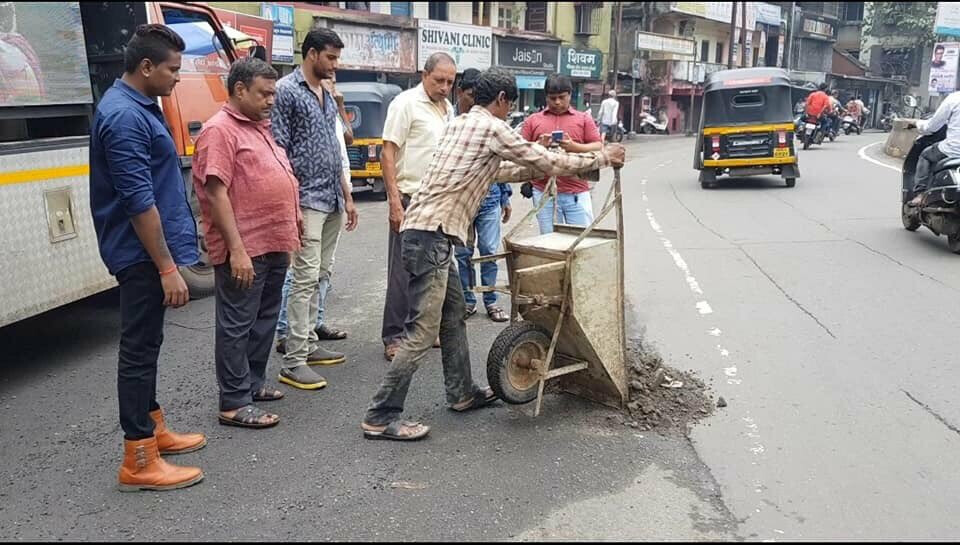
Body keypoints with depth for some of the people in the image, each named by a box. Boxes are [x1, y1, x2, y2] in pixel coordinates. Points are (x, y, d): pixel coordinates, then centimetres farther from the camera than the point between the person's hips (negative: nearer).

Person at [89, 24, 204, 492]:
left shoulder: (138, 106, 12)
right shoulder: (125, 116, -20)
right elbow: (138, 202, -24)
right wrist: (167, 267, -23)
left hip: (148, 251, 10)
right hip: (142, 254, -10)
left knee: (147, 343, 18)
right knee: (139, 348, -5)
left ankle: (153, 430, 31)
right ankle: (139, 463, 4)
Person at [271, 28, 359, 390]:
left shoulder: (327, 95, 17)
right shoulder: (286, 91, -8)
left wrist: (347, 196, 20)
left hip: (332, 201, 8)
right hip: (307, 200, -8)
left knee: (320, 276, 12)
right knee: (306, 278, -9)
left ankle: (309, 344, 23)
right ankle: (293, 362, -4)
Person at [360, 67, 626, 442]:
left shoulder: (461, 123, 20)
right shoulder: (492, 128, -7)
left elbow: (495, 171, 31)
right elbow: (548, 163, -2)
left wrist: (533, 170, 31)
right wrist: (601, 158, 10)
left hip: (430, 232, 10)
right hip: (432, 235, -10)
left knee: (453, 314, 19)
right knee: (423, 330, -7)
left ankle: (462, 393, 31)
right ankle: (381, 417, -1)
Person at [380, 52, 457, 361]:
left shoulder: (448, 108, 14)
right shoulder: (406, 103, -9)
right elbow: (388, 154, -13)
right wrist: (394, 201, -20)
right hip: (411, 199, -8)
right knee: (403, 270, -4)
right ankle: (393, 336, 4)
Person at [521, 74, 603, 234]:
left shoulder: (584, 119, 11)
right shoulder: (533, 120, 12)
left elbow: (598, 147, 3)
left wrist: (574, 146, -14)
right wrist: (539, 145, -11)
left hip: (577, 192, 0)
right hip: (544, 192, 1)